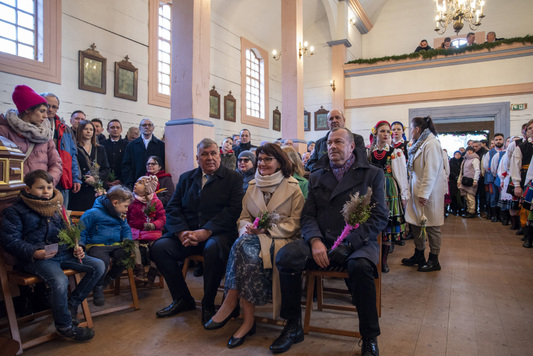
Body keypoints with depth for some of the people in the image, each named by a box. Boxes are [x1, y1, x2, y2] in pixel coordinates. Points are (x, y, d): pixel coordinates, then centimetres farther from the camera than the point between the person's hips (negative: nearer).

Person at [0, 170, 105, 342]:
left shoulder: (57, 207, 16)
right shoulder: (16, 211, 0)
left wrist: (76, 247, 3)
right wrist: (35, 252, -21)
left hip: (63, 253, 6)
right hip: (36, 258, -6)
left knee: (98, 266, -7)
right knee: (60, 281, -34)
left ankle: (72, 303, 7)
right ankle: (64, 326, -9)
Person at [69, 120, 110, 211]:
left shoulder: (100, 149, 17)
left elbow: (106, 169, 10)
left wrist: (96, 178, -7)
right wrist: (84, 180, -15)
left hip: (97, 190, 3)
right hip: (80, 191, -3)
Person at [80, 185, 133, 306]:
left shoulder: (120, 215, 16)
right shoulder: (93, 213, -5)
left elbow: (126, 229, 23)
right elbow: (81, 231, -2)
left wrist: (127, 241, 2)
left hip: (115, 245, 5)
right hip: (96, 245, -5)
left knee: (125, 256, -26)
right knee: (102, 260, -35)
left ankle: (107, 280, -1)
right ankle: (97, 288, -8)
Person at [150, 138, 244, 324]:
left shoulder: (233, 178, 4)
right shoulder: (186, 178, 17)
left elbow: (233, 210, -8)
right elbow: (172, 208, 9)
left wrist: (205, 232, -20)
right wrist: (182, 232, -11)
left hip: (217, 233, -4)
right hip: (187, 232, 4)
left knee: (214, 248, -36)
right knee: (158, 247, -19)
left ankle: (208, 304, -12)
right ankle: (183, 299, 0)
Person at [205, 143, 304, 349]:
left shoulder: (292, 188, 3)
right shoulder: (252, 187, 17)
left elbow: (295, 224, -3)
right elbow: (243, 218, 15)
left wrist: (267, 229, -15)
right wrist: (247, 228, -9)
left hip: (281, 240, -4)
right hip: (254, 237, 4)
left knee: (244, 246, -32)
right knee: (245, 248, -32)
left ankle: (230, 303, -22)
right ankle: (248, 320, -27)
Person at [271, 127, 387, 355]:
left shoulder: (372, 174, 6)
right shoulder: (317, 176, 17)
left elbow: (380, 217, -3)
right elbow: (308, 215, 11)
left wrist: (347, 245, -16)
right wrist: (315, 241, -12)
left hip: (358, 244, -2)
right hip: (321, 242, 3)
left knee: (359, 266, -36)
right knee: (285, 256, -23)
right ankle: (293, 327, -4)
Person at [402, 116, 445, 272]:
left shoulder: (431, 143, -14)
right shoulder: (419, 144, 16)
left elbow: (431, 170, -20)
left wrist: (424, 193, -22)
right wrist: (416, 191, 13)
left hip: (428, 193, -9)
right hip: (417, 192, 9)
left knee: (431, 225, 1)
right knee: (416, 223, 13)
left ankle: (434, 260, 12)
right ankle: (419, 255, 26)